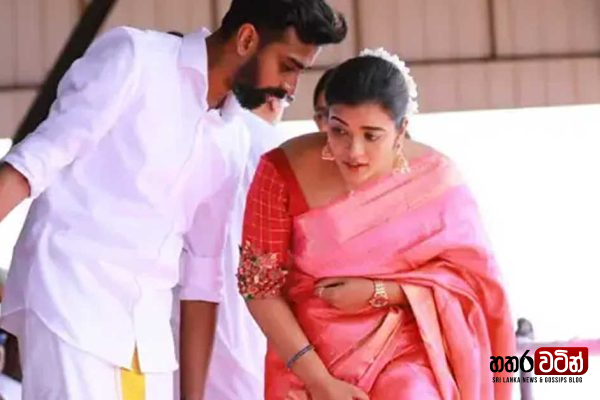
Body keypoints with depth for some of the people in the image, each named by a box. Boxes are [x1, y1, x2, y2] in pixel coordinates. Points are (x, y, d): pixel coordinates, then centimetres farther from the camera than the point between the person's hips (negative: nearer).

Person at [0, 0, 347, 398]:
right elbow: (40, 155, -7)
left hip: (148, 331, 7)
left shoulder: (225, 150, 16)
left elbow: (203, 276, 18)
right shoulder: (134, 56, -1)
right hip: (68, 296, -7)